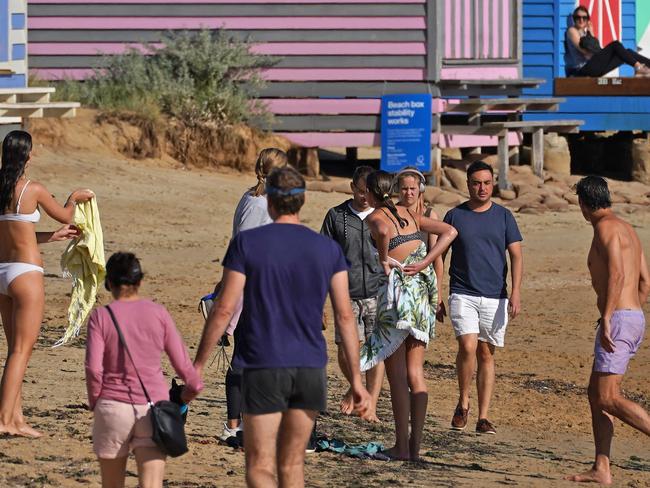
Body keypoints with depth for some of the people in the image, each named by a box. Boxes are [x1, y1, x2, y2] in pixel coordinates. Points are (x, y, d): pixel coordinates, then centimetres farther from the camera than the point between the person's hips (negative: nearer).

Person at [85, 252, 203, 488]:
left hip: (113, 407, -1)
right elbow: (181, 361, 4)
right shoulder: (158, 313, 2)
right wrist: (192, 387, 23)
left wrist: (95, 403, 5)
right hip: (154, 404, 1)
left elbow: (94, 369, -11)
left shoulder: (100, 317, -3)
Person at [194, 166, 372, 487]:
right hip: (311, 367, 3)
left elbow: (224, 309, -7)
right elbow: (345, 316, 1)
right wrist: (356, 380, 5)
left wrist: (198, 365, 1)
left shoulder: (246, 243, -5)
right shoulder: (328, 250, 3)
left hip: (263, 367, -3)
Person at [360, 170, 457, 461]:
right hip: (422, 293, 6)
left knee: (397, 376, 1)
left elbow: (382, 231, -32)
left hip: (397, 294, -6)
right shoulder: (408, 214, 12)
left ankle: (401, 446, 3)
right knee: (415, 373, 9)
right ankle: (416, 446, 9)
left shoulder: (375, 217, -7)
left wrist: (384, 260, -15)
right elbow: (449, 232, 7)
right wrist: (424, 263, 0)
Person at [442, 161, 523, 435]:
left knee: (486, 354, 5)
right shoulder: (455, 216, 4)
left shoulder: (503, 217, 6)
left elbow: (516, 256, 4)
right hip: (463, 295, -2)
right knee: (468, 347, -19)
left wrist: (516, 293, -9)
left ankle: (483, 417, 8)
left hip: (495, 297, 2)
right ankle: (463, 403, 2)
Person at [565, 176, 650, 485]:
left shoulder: (606, 227, -10)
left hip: (618, 320, -10)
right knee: (596, 394, 11)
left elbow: (616, 274, -23)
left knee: (607, 399, -12)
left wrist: (607, 319, -26)